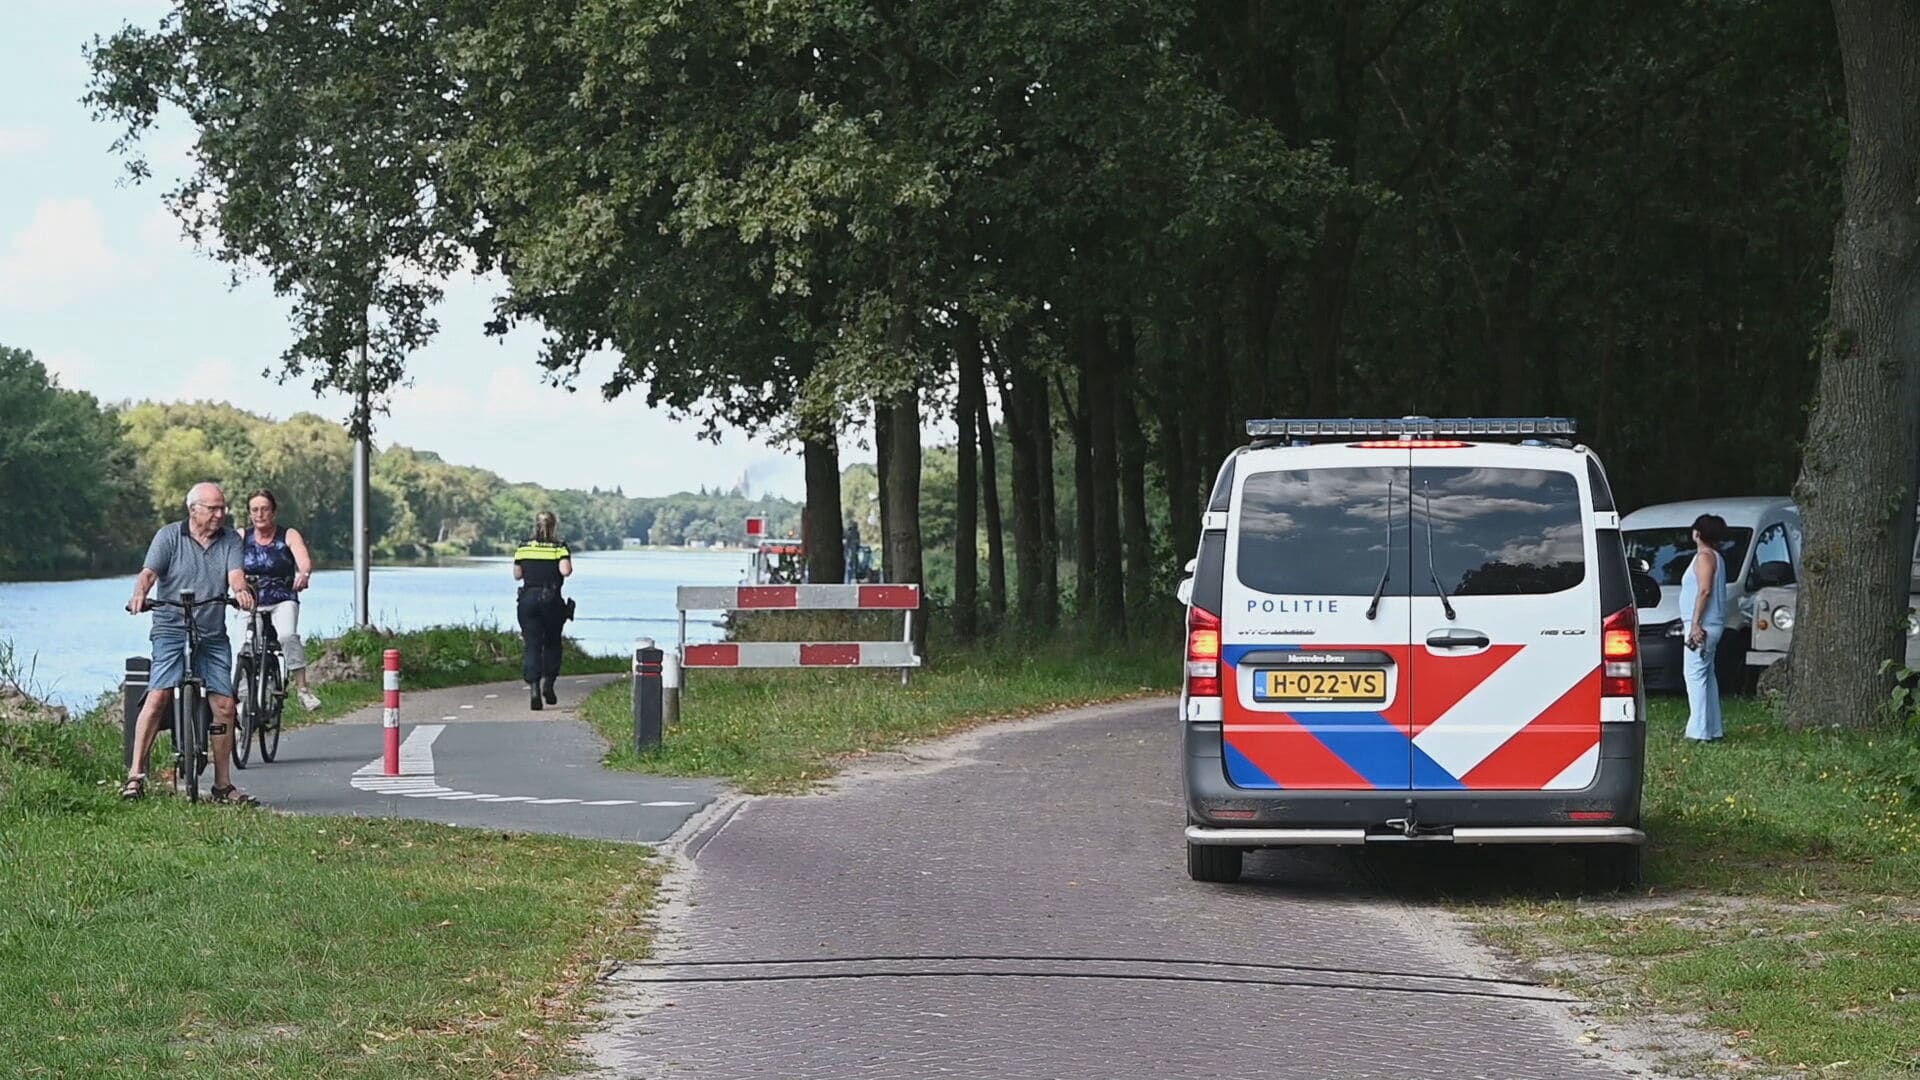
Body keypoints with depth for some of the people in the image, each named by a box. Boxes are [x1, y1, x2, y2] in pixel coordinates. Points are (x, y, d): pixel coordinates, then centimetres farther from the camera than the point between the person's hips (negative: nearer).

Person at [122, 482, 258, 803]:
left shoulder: (230, 540, 9)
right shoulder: (169, 536, 2)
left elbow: (235, 574, -6)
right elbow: (149, 572, -9)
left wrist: (240, 590, -30)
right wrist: (140, 594, -31)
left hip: (213, 634, 4)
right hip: (172, 629, -4)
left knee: (224, 705, 0)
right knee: (159, 696, -20)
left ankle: (223, 785, 11)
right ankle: (136, 774, -17)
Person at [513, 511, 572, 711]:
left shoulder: (523, 548, 4)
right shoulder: (560, 547, -4)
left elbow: (517, 575, 8)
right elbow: (566, 570, -18)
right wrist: (568, 567, 4)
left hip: (528, 599, 2)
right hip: (551, 600, -2)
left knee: (532, 646, 1)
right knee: (552, 643, 17)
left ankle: (533, 688, -14)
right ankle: (548, 682, 3)